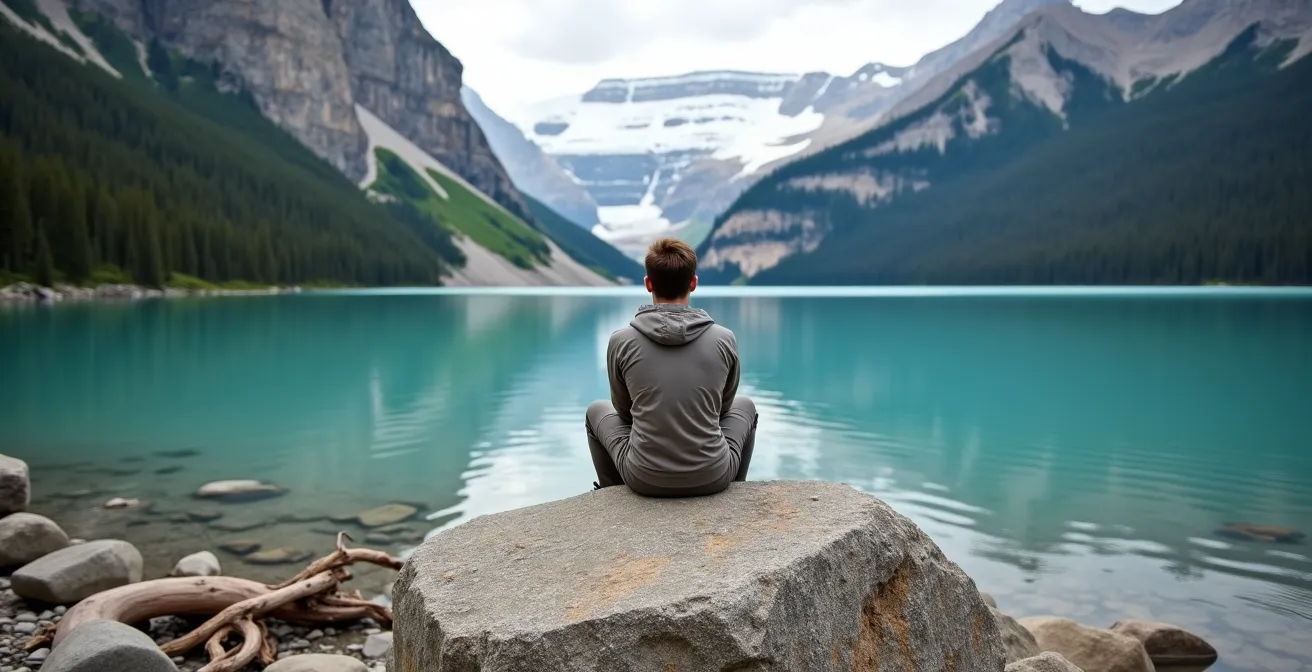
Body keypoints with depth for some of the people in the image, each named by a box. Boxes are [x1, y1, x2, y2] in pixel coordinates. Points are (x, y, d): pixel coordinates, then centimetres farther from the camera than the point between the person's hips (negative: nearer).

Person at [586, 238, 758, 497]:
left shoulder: (621, 341, -10)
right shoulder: (724, 339, -7)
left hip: (645, 479, 0)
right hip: (712, 476, 1)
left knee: (597, 411, 28)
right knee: (744, 406, 31)